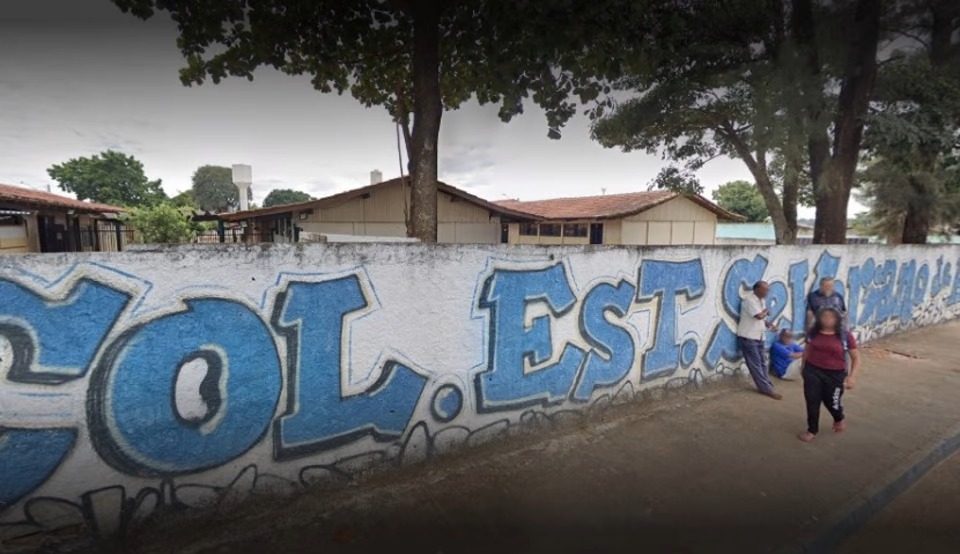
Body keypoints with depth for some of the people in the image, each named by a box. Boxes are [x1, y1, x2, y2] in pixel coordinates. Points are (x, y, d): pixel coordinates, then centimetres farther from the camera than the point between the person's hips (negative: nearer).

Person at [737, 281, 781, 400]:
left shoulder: (762, 300, 13)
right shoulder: (749, 300, -17)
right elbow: (759, 316, -25)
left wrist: (768, 324, 2)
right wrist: (766, 311, -4)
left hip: (758, 337, 9)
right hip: (748, 337, -9)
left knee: (762, 363, 12)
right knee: (755, 364, -3)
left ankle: (767, 387, 18)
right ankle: (767, 389, 2)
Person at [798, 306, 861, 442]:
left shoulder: (845, 336, -8)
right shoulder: (813, 333, -2)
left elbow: (856, 358, -4)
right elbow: (806, 351, 11)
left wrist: (852, 376, -14)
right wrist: (804, 368, 14)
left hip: (835, 375, -1)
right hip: (813, 372, 2)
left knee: (832, 402, 13)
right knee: (812, 402, 5)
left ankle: (840, 418, 49)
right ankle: (812, 430, 23)